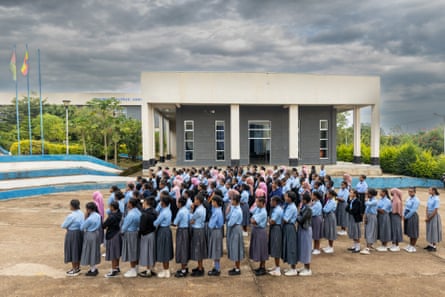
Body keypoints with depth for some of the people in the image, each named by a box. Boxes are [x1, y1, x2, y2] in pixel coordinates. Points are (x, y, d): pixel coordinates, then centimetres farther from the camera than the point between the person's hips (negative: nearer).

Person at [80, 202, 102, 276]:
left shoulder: (89, 219, -27)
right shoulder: (98, 215, -3)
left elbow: (82, 227, -16)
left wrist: (85, 218, -14)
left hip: (90, 235, -8)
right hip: (96, 234, 8)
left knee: (90, 252, 6)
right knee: (94, 251, 20)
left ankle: (93, 270, 16)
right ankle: (94, 268, 32)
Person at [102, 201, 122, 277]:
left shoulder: (111, 217, -26)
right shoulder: (119, 214, -2)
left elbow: (103, 226, -18)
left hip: (112, 236, -8)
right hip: (118, 234, 8)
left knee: (113, 254, 4)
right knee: (117, 253, 21)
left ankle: (114, 271, 14)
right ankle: (117, 268, 34)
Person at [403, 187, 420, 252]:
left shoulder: (416, 200, -14)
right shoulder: (408, 199, 11)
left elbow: (413, 210, -18)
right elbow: (405, 207, 13)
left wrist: (406, 216, -14)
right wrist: (404, 215, 1)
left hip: (413, 216, -8)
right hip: (407, 216, 8)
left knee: (413, 232, 2)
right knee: (409, 232, 16)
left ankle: (413, 247, 13)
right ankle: (410, 245, 28)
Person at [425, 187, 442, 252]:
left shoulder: (436, 199, -18)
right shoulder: (429, 197, 4)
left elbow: (435, 211, -18)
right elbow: (427, 208, 6)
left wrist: (429, 218, -13)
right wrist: (427, 217, -3)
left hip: (434, 216, -7)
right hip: (429, 215, 7)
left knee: (434, 231, 2)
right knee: (429, 230, 13)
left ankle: (434, 246, 12)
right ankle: (430, 244, 24)